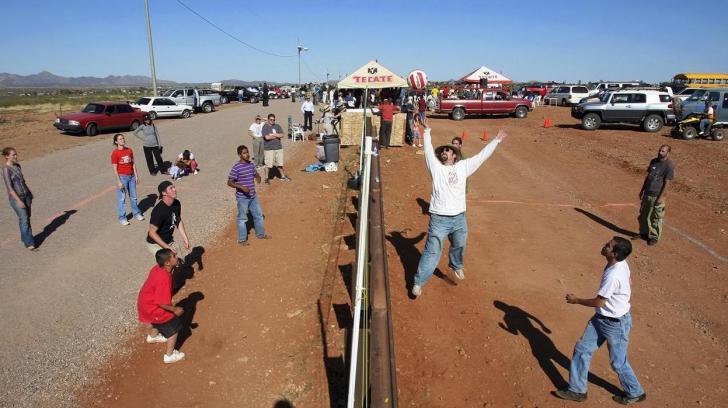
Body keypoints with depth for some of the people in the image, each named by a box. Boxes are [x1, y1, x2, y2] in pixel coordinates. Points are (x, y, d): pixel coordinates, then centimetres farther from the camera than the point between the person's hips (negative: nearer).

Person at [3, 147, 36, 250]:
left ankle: (25, 238, 27)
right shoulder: (6, 169, -15)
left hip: (26, 195, 7)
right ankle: (29, 243, -7)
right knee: (24, 220, -9)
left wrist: (29, 193, 19)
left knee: (27, 217, 12)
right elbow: (9, 187, -18)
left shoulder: (17, 165, 7)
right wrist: (19, 201, -21)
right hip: (15, 198, -7)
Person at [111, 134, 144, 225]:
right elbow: (115, 169, -11)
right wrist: (119, 182, -14)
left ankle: (136, 213, 31)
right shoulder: (115, 153, -11)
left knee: (133, 197, 16)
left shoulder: (129, 150, 4)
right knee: (121, 198, 2)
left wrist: (136, 175, 5)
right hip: (122, 177, -5)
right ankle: (122, 218, 10)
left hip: (131, 176, 5)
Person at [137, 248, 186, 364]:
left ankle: (153, 336, 62)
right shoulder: (164, 279, -36)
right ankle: (170, 355, 21)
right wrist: (175, 309, -15)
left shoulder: (157, 268, -9)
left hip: (145, 303, 9)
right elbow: (162, 303, -31)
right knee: (174, 326, 7)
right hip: (152, 308, -9)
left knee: (162, 319, 35)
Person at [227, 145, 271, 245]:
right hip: (242, 197, -7)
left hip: (253, 196, 7)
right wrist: (241, 187, -26)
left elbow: (256, 174, 20)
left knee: (258, 214, 17)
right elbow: (229, 182, -15)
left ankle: (261, 234, 35)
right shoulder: (236, 168, -16)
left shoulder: (251, 164, 3)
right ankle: (242, 239, 18)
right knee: (242, 218, 5)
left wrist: (258, 178, -4)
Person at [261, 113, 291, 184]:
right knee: (268, 165, -5)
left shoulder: (277, 126, 8)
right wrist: (277, 136, -7)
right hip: (269, 148, -4)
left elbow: (282, 135, -4)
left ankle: (283, 176, 28)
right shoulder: (265, 127, -5)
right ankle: (267, 178, 9)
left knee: (279, 163, 15)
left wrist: (272, 134, -12)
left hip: (278, 147, 5)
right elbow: (267, 137, -18)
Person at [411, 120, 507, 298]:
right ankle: (418, 282, 7)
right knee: (432, 252, -2)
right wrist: (427, 130, 1)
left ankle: (456, 266, 54)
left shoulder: (463, 167, 8)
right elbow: (428, 149, 1)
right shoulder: (435, 167, 3)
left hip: (459, 218, 3)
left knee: (459, 246, 24)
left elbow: (481, 156, 12)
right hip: (439, 218, -3)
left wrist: (496, 140, 15)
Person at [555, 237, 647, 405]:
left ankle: (635, 393, 40)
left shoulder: (612, 276, -34)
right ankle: (577, 390, 26)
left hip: (615, 323, -9)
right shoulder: (622, 264, -7)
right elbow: (629, 285, 11)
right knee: (582, 349, 12)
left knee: (618, 362, 13)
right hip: (601, 318, 9)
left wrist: (576, 300, -10)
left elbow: (598, 302, -24)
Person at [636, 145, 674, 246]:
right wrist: (642, 190, 15)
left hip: (657, 195, -7)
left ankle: (655, 237, 18)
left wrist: (661, 197, -17)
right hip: (647, 193, 7)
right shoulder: (653, 161, 7)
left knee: (656, 218, 5)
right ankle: (644, 233, 33)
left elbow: (666, 183, -15)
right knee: (643, 215, 16)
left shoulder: (669, 165, -14)